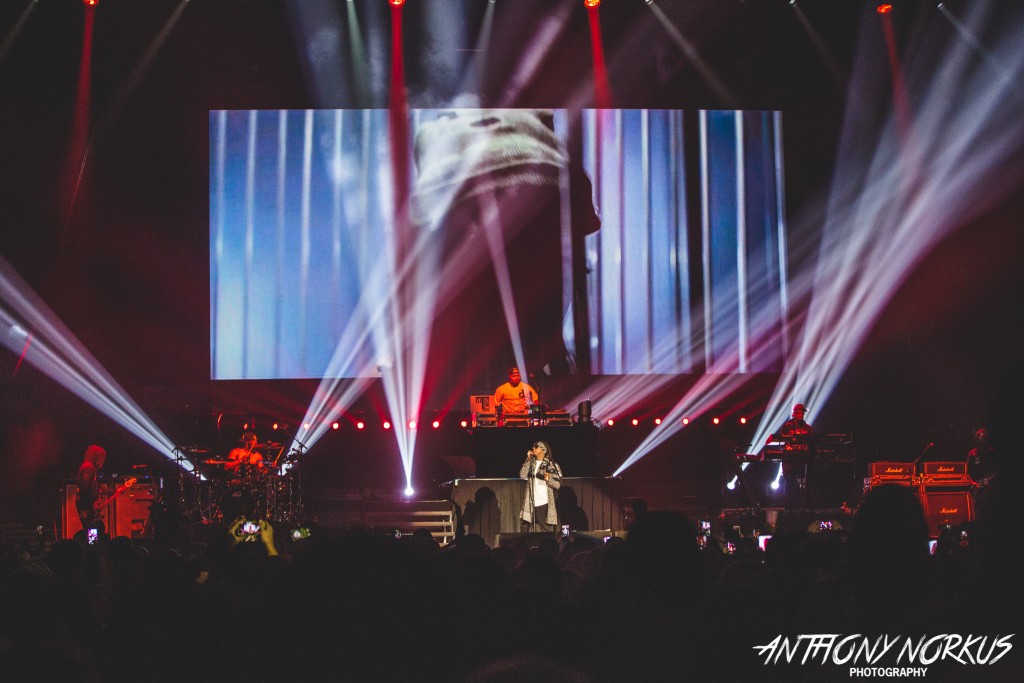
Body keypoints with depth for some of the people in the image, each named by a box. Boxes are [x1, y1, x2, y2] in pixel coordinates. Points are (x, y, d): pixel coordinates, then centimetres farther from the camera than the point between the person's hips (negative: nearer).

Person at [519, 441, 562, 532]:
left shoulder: (552, 465, -3)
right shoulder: (531, 463, 11)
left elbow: (558, 484, -7)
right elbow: (522, 475, -3)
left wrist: (549, 479, -27)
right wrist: (528, 459, -4)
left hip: (544, 504, -5)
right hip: (530, 504, 5)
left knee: (548, 532, -1)